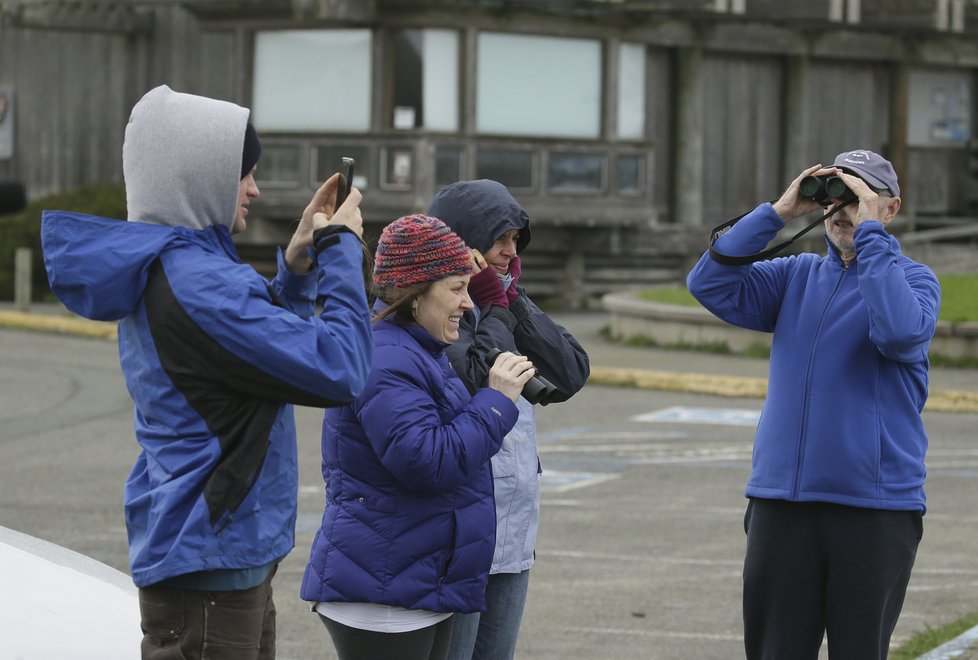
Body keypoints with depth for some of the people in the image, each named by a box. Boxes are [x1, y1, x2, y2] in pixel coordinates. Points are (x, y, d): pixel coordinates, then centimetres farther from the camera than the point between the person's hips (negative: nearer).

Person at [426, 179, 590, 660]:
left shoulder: (505, 305, 14)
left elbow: (571, 375, 4)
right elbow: (471, 380, -24)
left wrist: (512, 299, -1)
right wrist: (497, 310, -9)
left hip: (513, 530, 8)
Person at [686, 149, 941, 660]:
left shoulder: (912, 278, 0)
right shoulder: (798, 277, 12)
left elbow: (900, 331, -23)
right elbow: (710, 284, 0)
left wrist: (869, 230, -17)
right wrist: (777, 213, -4)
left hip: (875, 505, -4)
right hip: (781, 500, 4)